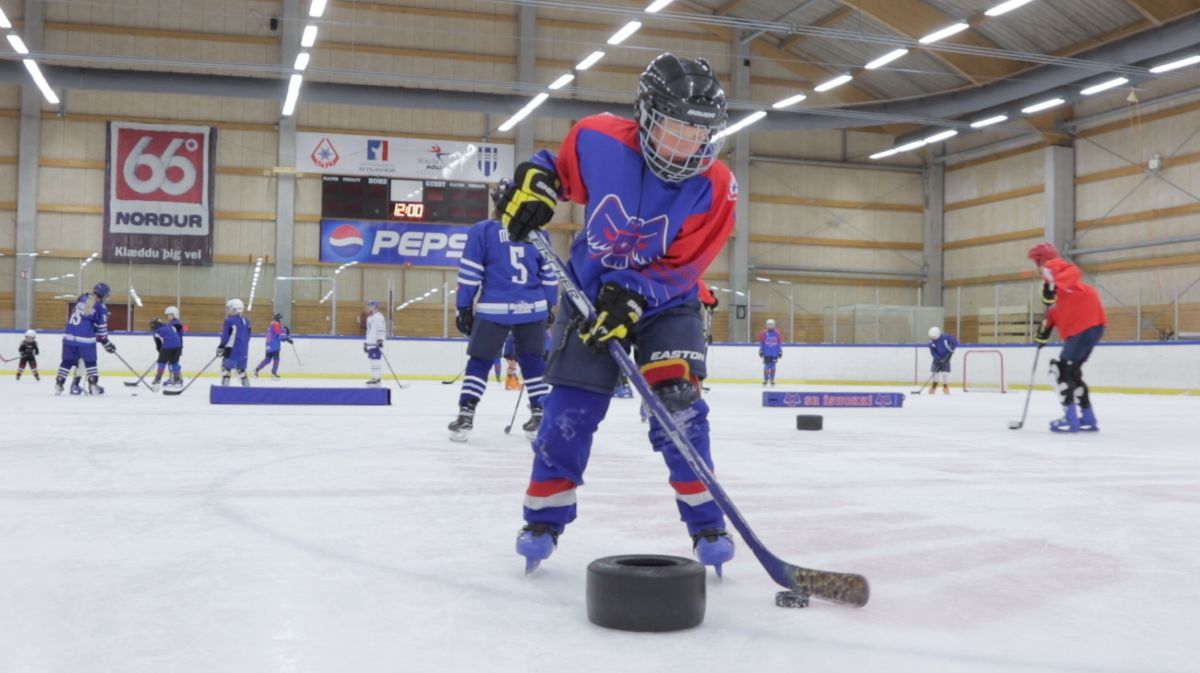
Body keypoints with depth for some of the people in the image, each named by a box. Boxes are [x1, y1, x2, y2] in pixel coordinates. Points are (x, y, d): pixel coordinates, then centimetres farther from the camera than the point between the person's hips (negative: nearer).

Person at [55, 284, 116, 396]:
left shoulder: (82, 298, 11)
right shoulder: (100, 307, -6)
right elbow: (101, 327, -3)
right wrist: (106, 343, 9)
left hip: (69, 335, 5)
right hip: (85, 338, -5)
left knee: (67, 361, 13)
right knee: (90, 361, 9)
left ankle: (58, 384, 10)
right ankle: (93, 385, 6)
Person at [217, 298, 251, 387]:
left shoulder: (230, 321, -10)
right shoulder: (246, 320, 11)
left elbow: (225, 336, -10)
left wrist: (221, 347, 0)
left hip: (232, 350, -7)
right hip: (243, 351, 7)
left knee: (226, 368, -3)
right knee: (241, 370, 15)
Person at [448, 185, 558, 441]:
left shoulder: (481, 231, 0)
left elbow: (470, 273, -2)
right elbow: (549, 274, 12)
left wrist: (464, 307, 3)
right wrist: (548, 305, 21)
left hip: (494, 309, -2)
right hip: (533, 308, 2)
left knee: (480, 361, 7)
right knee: (533, 361, 14)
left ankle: (465, 415, 1)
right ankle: (541, 414, 13)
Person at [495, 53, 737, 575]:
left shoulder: (715, 188, -21)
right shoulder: (598, 139, -19)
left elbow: (679, 269, -20)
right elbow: (561, 164, 5)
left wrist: (632, 298, -33)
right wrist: (535, 183, -15)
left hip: (666, 302, -1)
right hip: (591, 290, 1)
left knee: (677, 404, -13)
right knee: (571, 406, -3)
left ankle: (706, 524, 3)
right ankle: (544, 519, 12)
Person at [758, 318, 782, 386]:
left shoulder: (777, 333, 2)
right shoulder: (763, 333, -2)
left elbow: (780, 343, 8)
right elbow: (761, 343, 3)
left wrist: (780, 351, 7)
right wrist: (761, 351, 2)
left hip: (774, 353, 1)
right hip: (766, 353, -1)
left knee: (773, 367, 6)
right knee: (766, 366, -5)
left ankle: (772, 380, 15)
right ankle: (765, 380, 3)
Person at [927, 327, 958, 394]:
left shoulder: (946, 337, -19)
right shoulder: (931, 342, -14)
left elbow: (955, 342, -10)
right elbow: (933, 352, -16)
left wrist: (951, 349, -19)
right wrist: (939, 359, -27)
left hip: (946, 357, -2)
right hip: (937, 358, 2)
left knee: (945, 371, -10)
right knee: (934, 370, -1)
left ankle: (945, 386, 2)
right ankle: (934, 385, 17)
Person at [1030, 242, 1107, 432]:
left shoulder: (1052, 266, -3)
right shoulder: (1051, 278, 27)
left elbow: (1073, 272, -25)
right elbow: (1057, 310, 27)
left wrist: (1053, 285, -40)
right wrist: (1045, 329, 18)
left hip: (1086, 323, -10)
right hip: (1084, 325, 10)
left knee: (1062, 369, -10)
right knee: (1072, 371, 15)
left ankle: (1071, 419, -14)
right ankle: (1088, 419, 18)